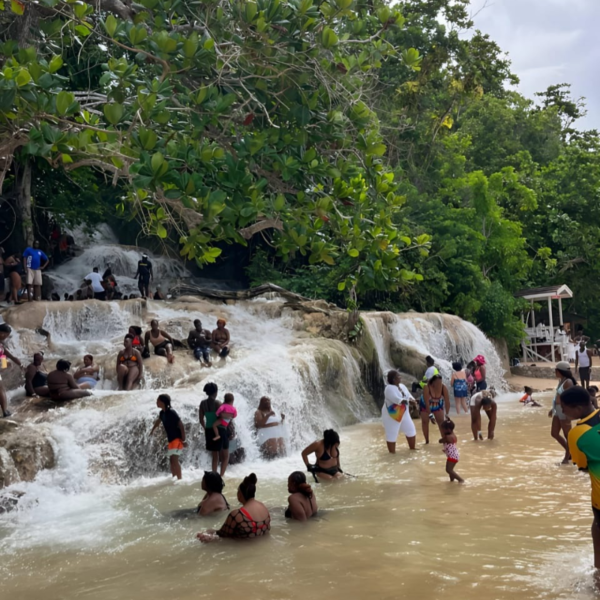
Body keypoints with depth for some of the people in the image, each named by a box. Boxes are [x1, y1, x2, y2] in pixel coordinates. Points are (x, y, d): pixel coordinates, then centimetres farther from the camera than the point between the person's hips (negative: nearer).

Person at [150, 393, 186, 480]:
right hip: (171, 440, 9)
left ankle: (180, 479, -19)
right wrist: (153, 430, 45)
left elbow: (181, 426, -21)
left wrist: (183, 440, -23)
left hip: (177, 439, -9)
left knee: (175, 459, -19)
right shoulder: (162, 413, 5)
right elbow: (158, 421, 29)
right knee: (171, 461, 12)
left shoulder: (171, 413, -20)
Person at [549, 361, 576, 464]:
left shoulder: (568, 382, -20)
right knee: (554, 433, 14)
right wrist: (553, 409, 24)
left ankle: (567, 458, 16)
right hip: (558, 411, 10)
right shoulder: (561, 381, 9)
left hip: (565, 411, -10)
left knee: (567, 435, 5)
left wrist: (568, 414, -27)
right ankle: (570, 452, 27)